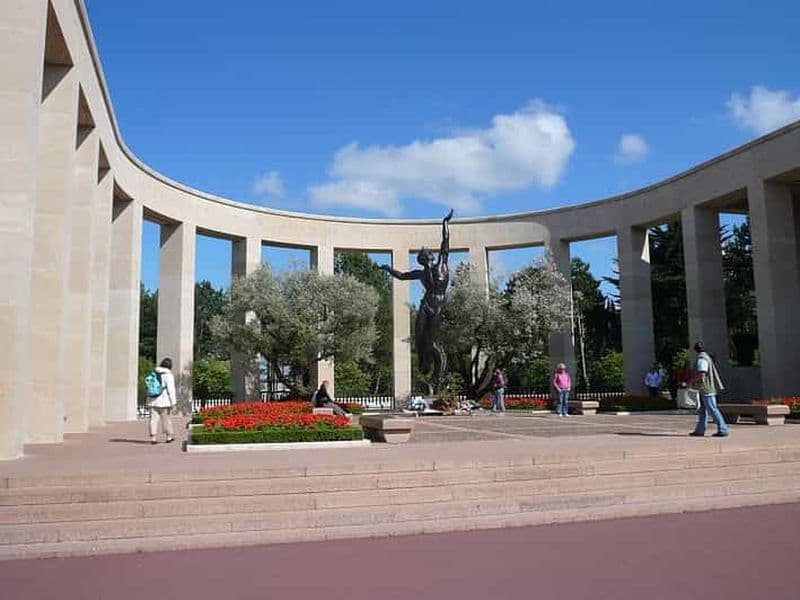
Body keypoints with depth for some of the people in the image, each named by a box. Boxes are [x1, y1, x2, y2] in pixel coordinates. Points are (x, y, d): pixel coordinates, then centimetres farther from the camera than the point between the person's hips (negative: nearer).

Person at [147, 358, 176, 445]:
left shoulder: (154, 374, 9)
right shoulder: (168, 375, -9)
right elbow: (171, 389, -12)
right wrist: (173, 402, -9)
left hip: (152, 400, 4)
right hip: (163, 401, -4)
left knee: (154, 419, 3)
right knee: (165, 419, 6)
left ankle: (153, 437, -1)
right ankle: (169, 436, 17)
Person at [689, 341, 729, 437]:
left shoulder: (701, 359, -16)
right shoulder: (707, 357, 16)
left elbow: (701, 374, -26)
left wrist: (693, 379, -10)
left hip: (706, 389, -10)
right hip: (707, 388, 10)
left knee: (712, 410, -7)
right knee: (703, 410, 12)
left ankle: (722, 430, -6)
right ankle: (700, 430, 16)